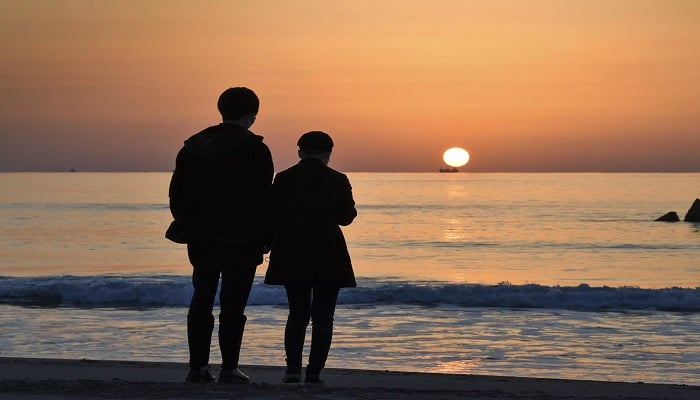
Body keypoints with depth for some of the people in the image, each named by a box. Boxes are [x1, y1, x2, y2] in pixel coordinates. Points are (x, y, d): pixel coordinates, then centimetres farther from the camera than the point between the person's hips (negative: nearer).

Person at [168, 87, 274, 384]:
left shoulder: (194, 145, 8)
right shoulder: (254, 149, -7)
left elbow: (176, 193, 10)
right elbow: (263, 199, -9)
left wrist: (188, 228, 18)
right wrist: (265, 238, 0)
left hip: (201, 239, 5)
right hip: (241, 240, -4)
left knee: (201, 299, 11)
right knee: (233, 304, 0)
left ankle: (198, 366, 11)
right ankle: (229, 368, 1)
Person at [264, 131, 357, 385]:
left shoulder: (283, 179, 0)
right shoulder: (338, 181, -5)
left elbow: (272, 217, 1)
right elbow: (346, 217, 2)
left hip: (292, 256, 2)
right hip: (328, 256, -2)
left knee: (298, 313, 13)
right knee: (322, 317, 4)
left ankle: (293, 368, 1)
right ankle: (314, 373, -2)